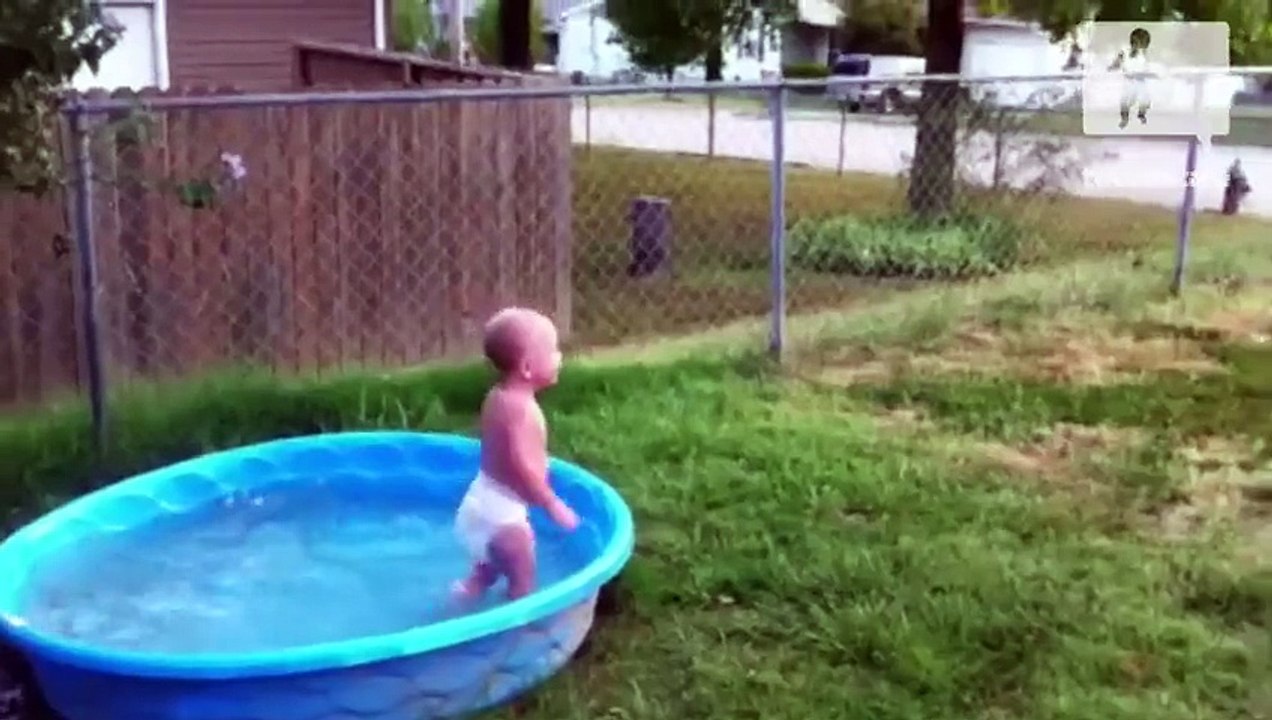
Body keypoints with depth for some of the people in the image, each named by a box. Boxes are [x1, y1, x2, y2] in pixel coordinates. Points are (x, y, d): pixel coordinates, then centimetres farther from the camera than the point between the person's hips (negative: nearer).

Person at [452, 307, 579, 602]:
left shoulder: (499, 397, 5)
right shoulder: (520, 408, -27)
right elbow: (522, 465, -31)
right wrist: (552, 504, -23)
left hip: (486, 499, 10)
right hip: (501, 509, -10)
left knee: (486, 572, 28)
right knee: (523, 578, 2)